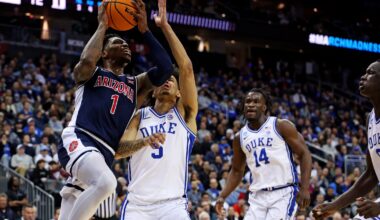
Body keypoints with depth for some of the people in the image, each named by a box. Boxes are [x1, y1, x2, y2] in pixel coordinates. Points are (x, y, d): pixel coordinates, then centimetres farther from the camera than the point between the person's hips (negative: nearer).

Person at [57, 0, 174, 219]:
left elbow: (166, 69, 11)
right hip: (77, 140, -6)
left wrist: (145, 31, 11)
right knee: (106, 183, -36)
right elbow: (87, 61, -12)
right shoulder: (89, 74, 15)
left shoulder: (135, 85, 27)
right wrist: (103, 25, 2)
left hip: (104, 154, 6)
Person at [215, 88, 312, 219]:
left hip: (283, 193, -5)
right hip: (258, 196, 5)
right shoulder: (240, 137, 11)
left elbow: (304, 154, -4)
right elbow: (237, 171, 21)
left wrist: (304, 188, -14)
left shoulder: (281, 126, -3)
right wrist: (223, 196, 9)